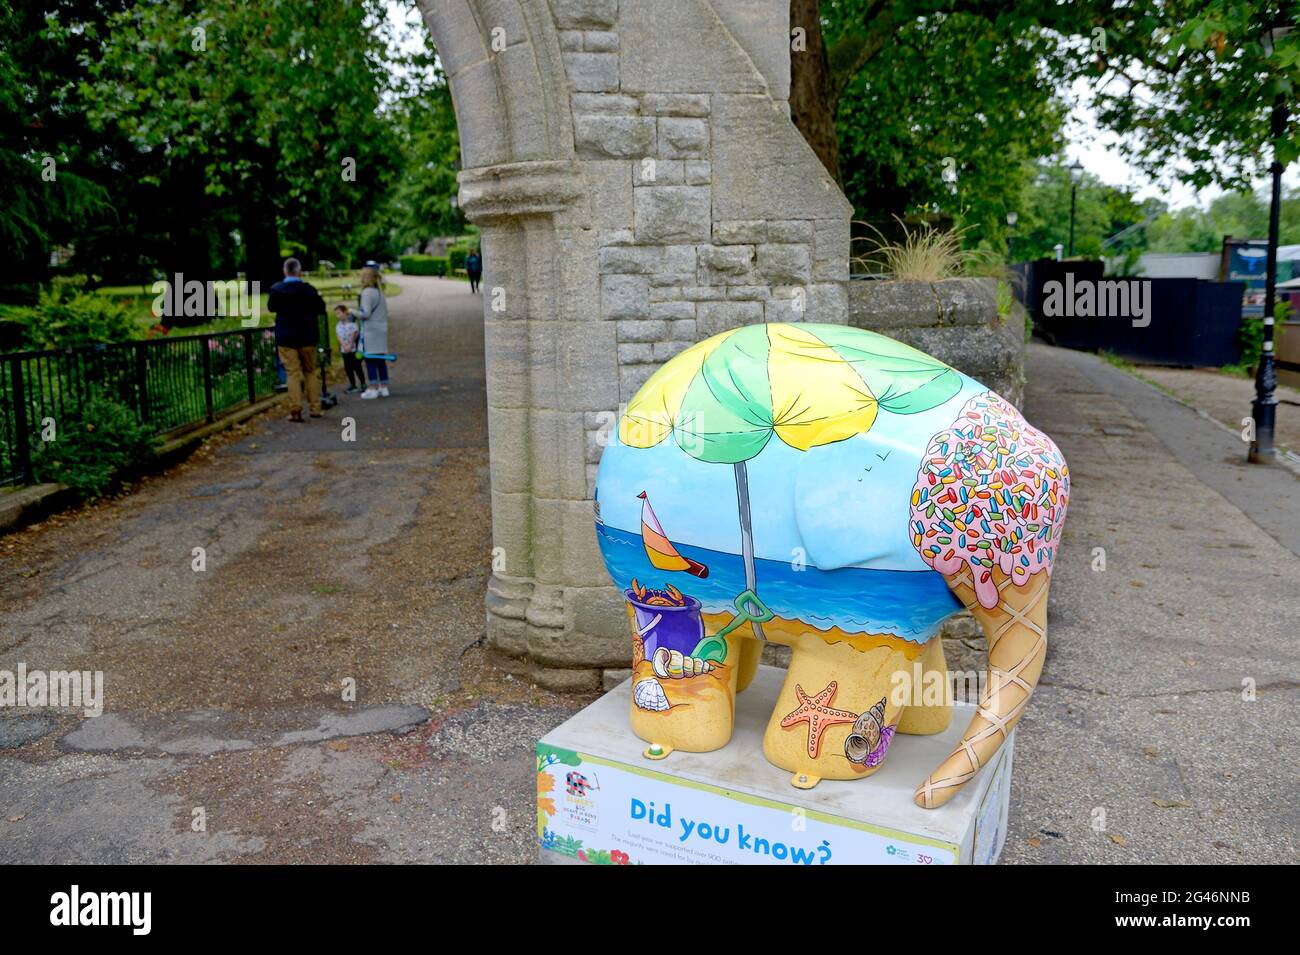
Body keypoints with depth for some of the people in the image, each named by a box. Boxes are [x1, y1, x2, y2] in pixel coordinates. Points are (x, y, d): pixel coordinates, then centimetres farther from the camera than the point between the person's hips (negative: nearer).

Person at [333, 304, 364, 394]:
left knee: (357, 367, -4)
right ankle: (353, 385, 13)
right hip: (344, 350, 6)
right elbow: (338, 336, -1)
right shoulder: (338, 325, 8)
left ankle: (363, 384, 6)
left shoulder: (352, 323, -8)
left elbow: (354, 334, -12)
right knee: (348, 367, 5)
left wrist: (350, 345, -16)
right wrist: (344, 345, -15)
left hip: (354, 348, -6)